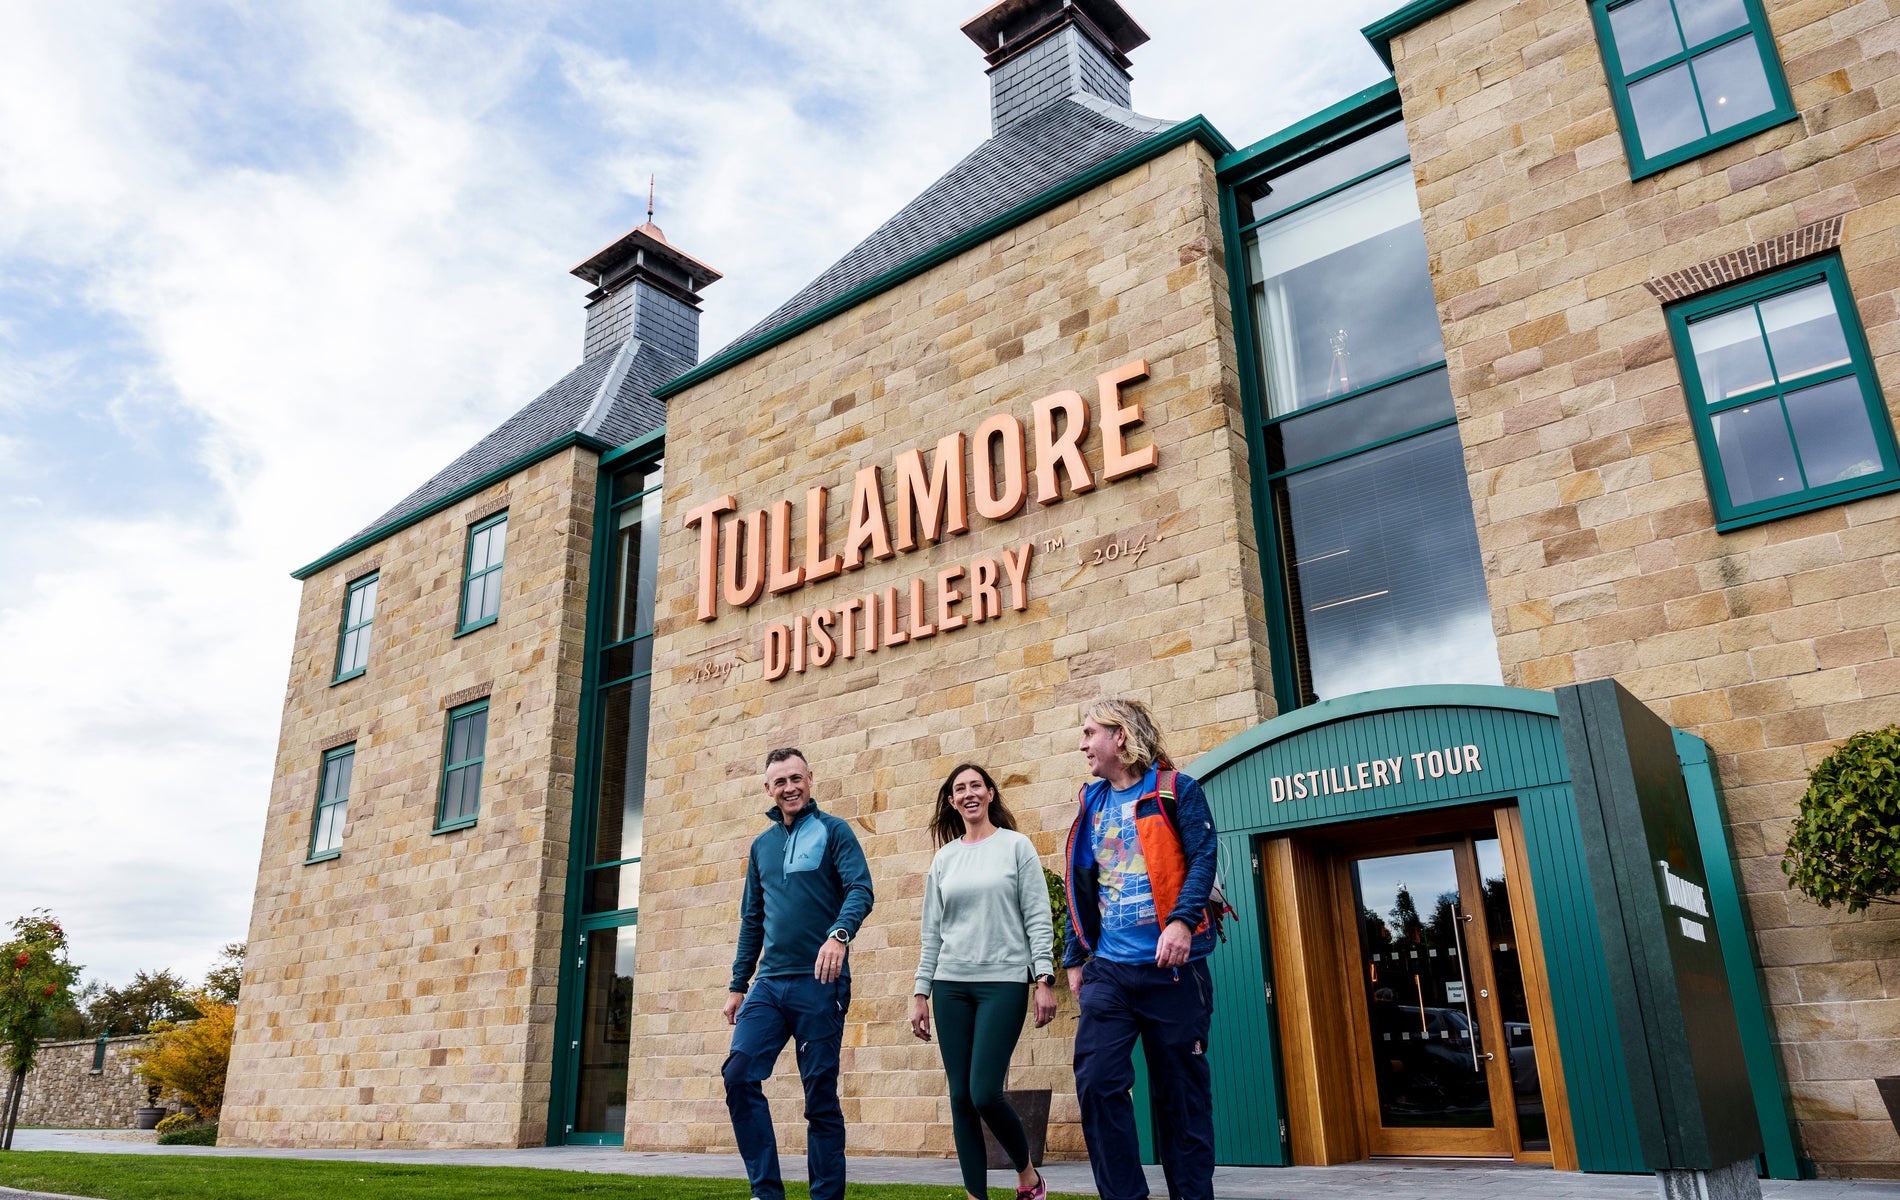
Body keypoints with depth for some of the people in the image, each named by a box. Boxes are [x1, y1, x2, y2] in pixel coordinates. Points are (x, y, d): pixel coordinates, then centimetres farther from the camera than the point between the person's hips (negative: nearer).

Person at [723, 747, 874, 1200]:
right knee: (739, 1075, -8)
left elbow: (860, 890, -13)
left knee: (820, 1092, 0)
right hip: (768, 983, 5)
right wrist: (737, 985, 17)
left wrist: (839, 934, -32)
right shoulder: (761, 845, 17)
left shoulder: (833, 831, 1)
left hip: (819, 981, -5)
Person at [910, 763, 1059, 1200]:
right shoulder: (944, 859, 11)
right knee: (961, 1098, 2)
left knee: (985, 1093, -11)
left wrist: (1045, 980, -9)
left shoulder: (1016, 846, 2)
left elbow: (1038, 918, -2)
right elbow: (932, 931, 12)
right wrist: (921, 993, 9)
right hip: (951, 986, 4)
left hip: (1004, 982, -4)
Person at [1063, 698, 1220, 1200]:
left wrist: (1183, 920, -26)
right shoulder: (1092, 803, 14)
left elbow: (1203, 857, -11)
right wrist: (1075, 957, 13)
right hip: (1108, 970, 4)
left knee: (1180, 1091, 4)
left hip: (1171, 968, -4)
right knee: (1096, 1080, -7)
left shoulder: (1176, 790, 0)